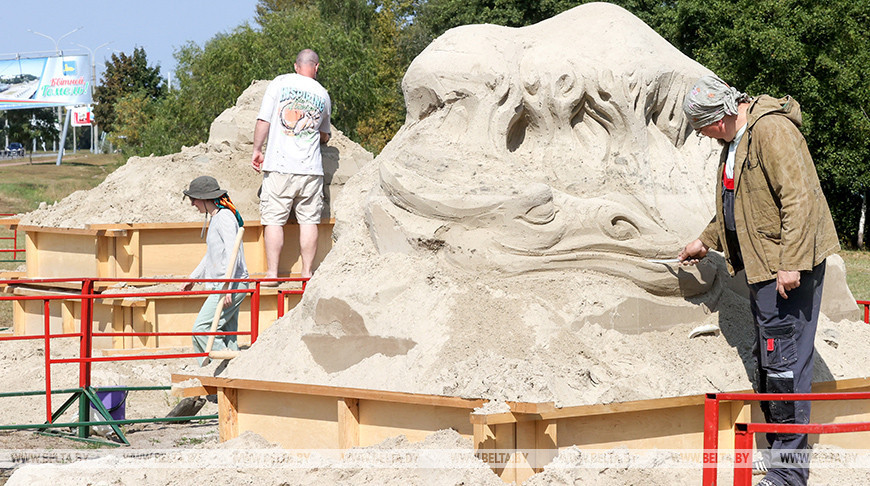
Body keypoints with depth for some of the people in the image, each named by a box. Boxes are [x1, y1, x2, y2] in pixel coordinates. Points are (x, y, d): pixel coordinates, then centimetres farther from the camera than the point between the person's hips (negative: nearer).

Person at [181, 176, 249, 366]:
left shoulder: (225, 217, -13)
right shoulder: (215, 218, 18)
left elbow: (232, 253, -21)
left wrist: (226, 287, -25)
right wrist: (193, 278, 30)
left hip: (232, 285, -10)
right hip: (225, 286, 10)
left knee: (201, 329, -13)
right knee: (226, 335, 8)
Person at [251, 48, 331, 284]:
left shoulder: (279, 83, 2)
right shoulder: (322, 94, 10)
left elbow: (264, 120, -2)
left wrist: (257, 150, 6)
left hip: (279, 164, -2)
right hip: (310, 167, 2)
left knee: (273, 219, 1)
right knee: (308, 220, 5)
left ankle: (272, 273, -1)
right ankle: (307, 272, 5)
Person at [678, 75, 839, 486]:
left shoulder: (772, 130, -16)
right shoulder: (736, 140, 17)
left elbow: (798, 199, -23)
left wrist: (791, 263, -26)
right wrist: (706, 241, 36)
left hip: (789, 268, -10)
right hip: (763, 267, 10)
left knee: (784, 362, -10)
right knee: (766, 360, 14)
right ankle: (774, 449, 22)